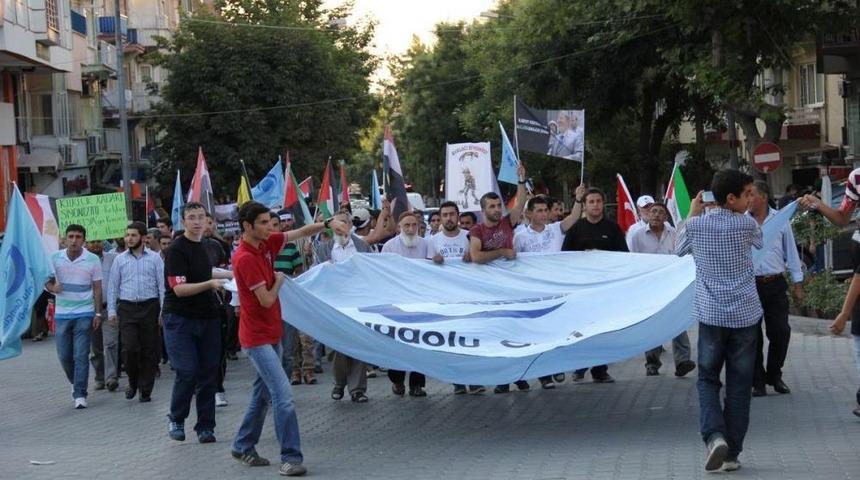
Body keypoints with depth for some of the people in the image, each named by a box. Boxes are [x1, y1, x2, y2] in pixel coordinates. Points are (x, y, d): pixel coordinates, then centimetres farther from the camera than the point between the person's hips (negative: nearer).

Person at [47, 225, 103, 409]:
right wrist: (53, 287, -15)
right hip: (62, 313, 2)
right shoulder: (55, 258, 1)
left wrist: (98, 313, -2)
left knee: (81, 356, -5)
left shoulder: (92, 260, -3)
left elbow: (97, 288, 2)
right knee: (64, 356, 7)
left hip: (84, 313, -2)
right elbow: (48, 281, 9)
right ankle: (75, 382, 32)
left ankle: (80, 394, -1)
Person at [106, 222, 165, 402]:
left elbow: (162, 285, 2)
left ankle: (145, 390, 12)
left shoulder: (155, 258, 4)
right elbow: (113, 286, 10)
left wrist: (164, 310, -4)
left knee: (149, 350, 2)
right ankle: (133, 383, 13)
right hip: (127, 308, 1)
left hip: (149, 307, 0)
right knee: (129, 348, -10)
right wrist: (111, 311, 3)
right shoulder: (120, 259, 9)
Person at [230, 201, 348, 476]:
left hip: (271, 334, 9)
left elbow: (301, 233, 8)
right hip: (257, 337, -9)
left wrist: (328, 224, -10)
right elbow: (266, 300, -20)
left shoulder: (267, 243, 3)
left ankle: (243, 448, 30)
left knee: (262, 394, 18)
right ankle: (290, 458, -12)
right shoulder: (245, 258, -22)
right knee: (283, 396, -15)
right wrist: (279, 281, -1)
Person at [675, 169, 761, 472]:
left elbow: (679, 249, 17)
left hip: (711, 315, 1)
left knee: (707, 379, 13)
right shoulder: (746, 224, -7)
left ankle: (714, 435, -11)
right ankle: (732, 453, 9)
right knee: (739, 385, 7)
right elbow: (759, 242, 17)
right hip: (745, 315, -1)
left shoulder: (696, 225, -4)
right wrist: (741, 212, 25)